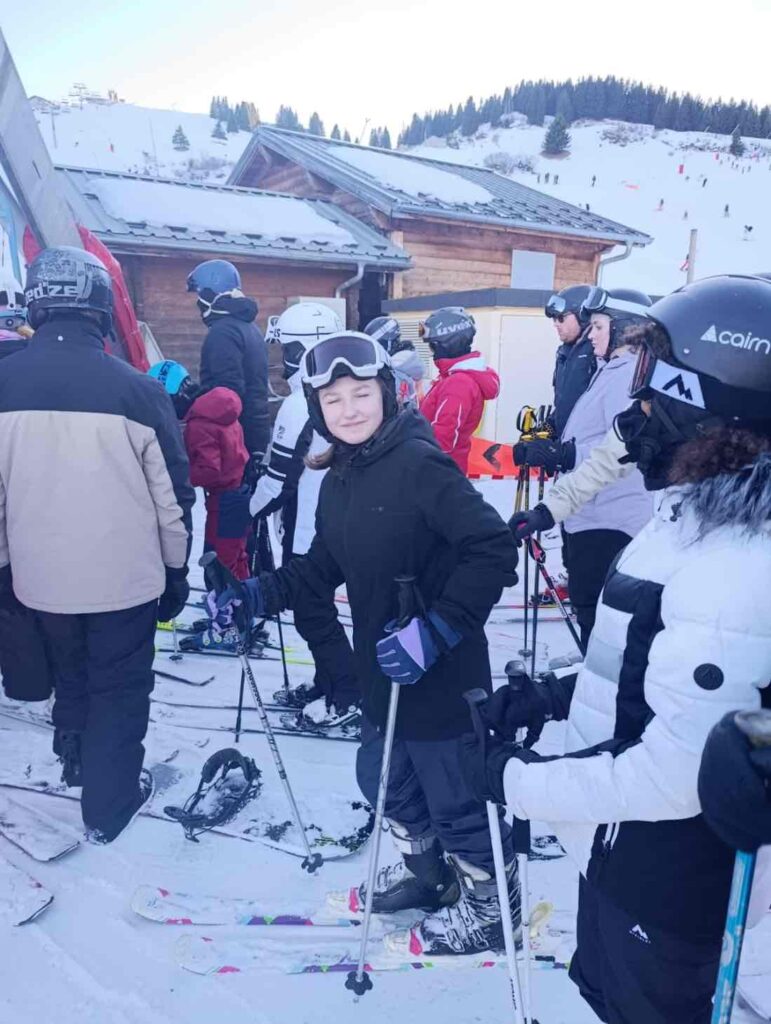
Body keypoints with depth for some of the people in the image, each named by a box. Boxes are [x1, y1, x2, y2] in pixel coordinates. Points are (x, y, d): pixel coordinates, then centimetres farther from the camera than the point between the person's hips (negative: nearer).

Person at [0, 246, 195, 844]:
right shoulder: (135, 390, -16)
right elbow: (173, 494, -9)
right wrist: (176, 569, 5)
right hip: (124, 576, -3)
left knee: (70, 671, 27)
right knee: (120, 686, 15)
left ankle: (76, 761, 49)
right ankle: (110, 804, 27)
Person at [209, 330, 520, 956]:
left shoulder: (420, 464, -21)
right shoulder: (339, 478, 6)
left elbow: (494, 550, -25)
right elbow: (326, 565, 14)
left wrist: (434, 629, -29)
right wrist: (259, 595, 3)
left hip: (440, 671, -8)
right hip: (383, 669, 9)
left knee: (454, 794, 10)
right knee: (384, 777, 25)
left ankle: (489, 909, 37)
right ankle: (424, 871, 51)